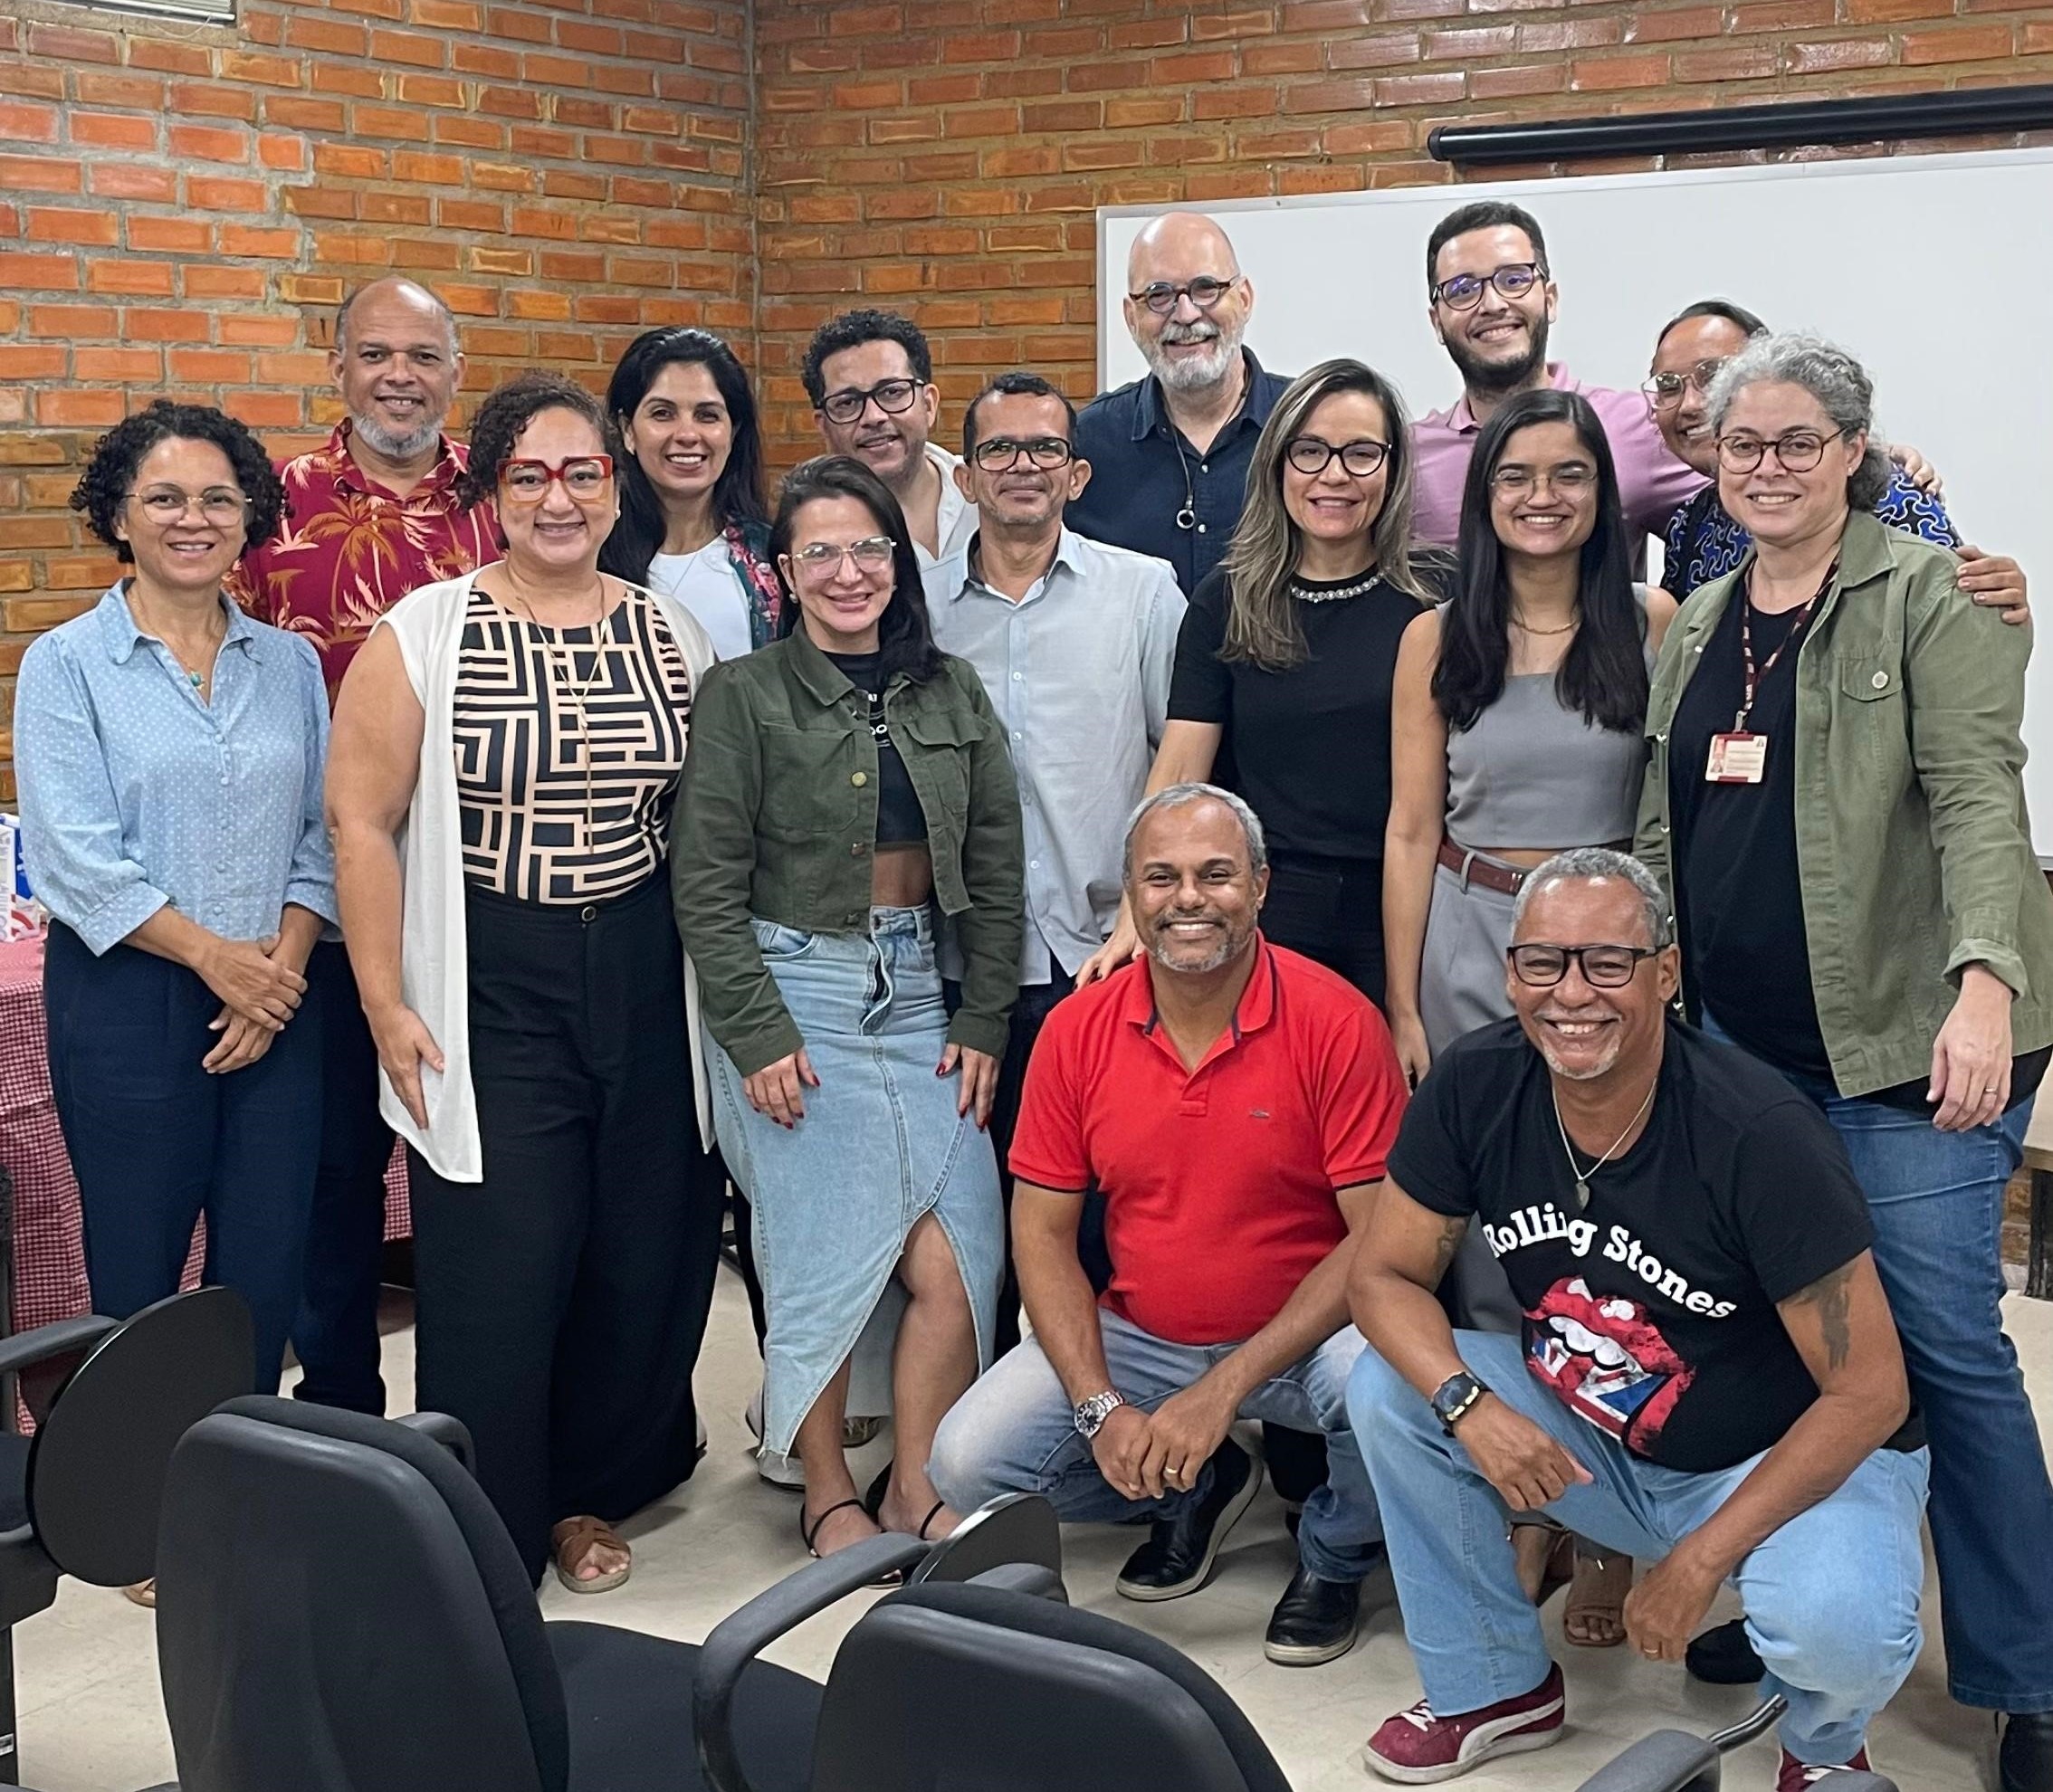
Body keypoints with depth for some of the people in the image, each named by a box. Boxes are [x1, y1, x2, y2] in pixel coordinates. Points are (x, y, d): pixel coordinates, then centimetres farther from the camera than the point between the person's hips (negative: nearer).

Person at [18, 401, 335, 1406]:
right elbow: (76, 860, -11)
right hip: (131, 997, -3)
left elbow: (321, 834, 6)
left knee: (267, 1279, 6)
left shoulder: (288, 663, 8)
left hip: (277, 1001, 3)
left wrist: (283, 963, -8)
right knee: (137, 1283, 6)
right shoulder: (67, 664, -3)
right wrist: (215, 956, -13)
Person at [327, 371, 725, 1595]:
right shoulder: (423, 635, -4)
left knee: (641, 1251, 9)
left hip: (646, 982, 4)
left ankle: (586, 1490, 30)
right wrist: (385, 1005, -9)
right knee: (497, 1264, -3)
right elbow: (361, 822, -5)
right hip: (491, 989, -3)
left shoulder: (672, 633, 6)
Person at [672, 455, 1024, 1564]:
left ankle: (916, 1491, 12)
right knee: (830, 1257, -5)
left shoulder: (950, 694, 10)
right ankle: (829, 1497, 15)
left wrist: (983, 1023, 4)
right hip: (794, 995, -4)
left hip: (918, 997, 4)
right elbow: (706, 885, -6)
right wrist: (758, 1037, -11)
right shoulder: (743, 695, -2)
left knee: (961, 1258, -5)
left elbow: (995, 873, 11)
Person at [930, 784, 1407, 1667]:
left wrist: (1225, 1388, -21)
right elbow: (1042, 1232, -1)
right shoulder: (1077, 1030, -4)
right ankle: (1194, 1487, 16)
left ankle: (1334, 1553, 3)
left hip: (1301, 1334, -3)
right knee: (967, 1460, -14)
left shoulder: (1336, 1023, -15)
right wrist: (1102, 1408, -14)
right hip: (1135, 1337, 3)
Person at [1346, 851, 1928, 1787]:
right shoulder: (1473, 1086, -14)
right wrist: (1468, 1405, -26)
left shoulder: (1758, 1132, -27)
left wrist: (1697, 1562, -23)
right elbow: (1384, 1276, -6)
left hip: (1790, 1459, -5)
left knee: (1836, 1629, -35)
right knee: (1387, 1386, -14)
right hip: (1591, 1444, 5)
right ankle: (1495, 1684, 7)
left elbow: (1868, 1393, -23)